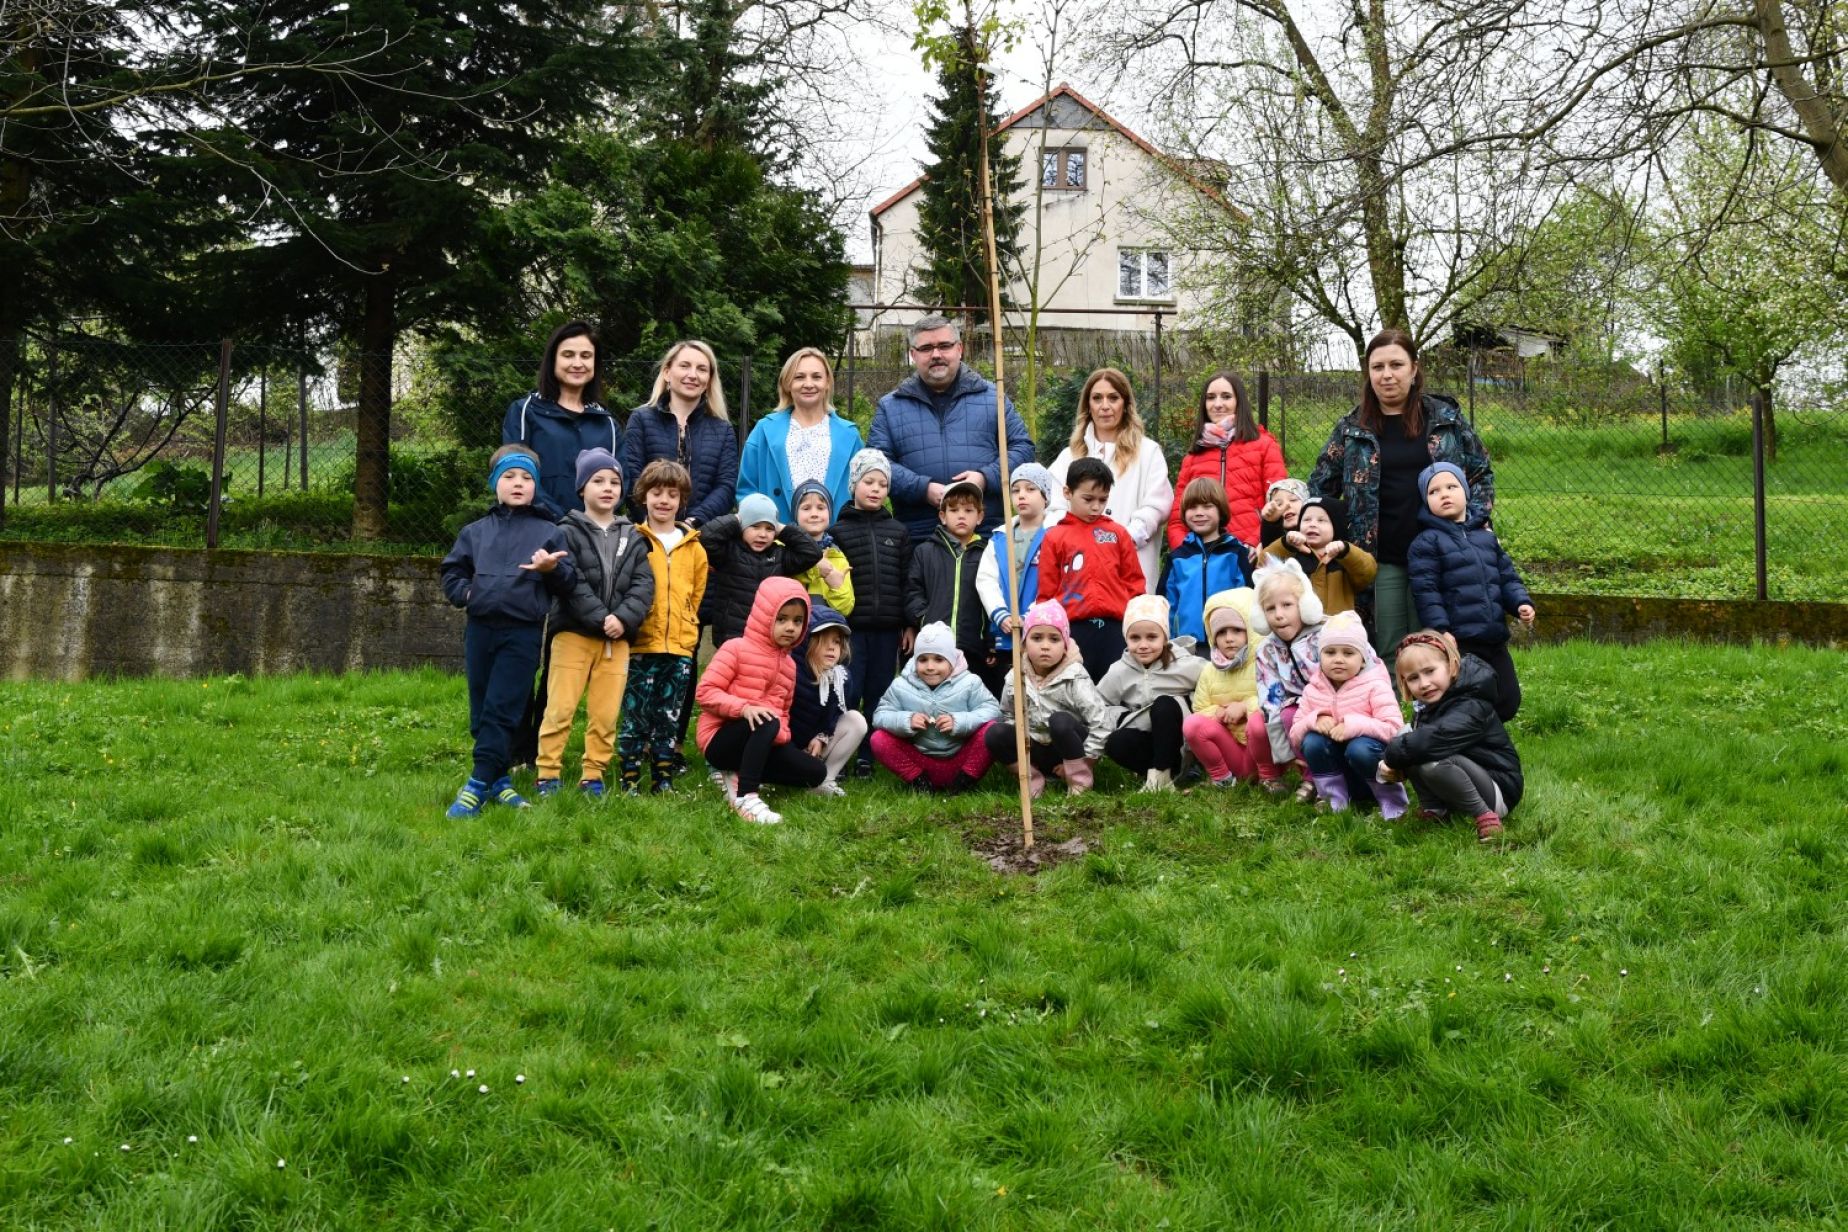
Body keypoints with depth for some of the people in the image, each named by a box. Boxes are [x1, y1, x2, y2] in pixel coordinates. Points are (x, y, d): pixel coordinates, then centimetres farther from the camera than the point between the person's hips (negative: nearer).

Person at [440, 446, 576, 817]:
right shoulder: (476, 532, 13)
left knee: (501, 711, -7)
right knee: (481, 712, 7)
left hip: (523, 633, -3)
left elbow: (569, 584, 6)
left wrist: (552, 569, -13)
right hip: (480, 629, 3)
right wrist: (466, 591, -2)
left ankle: (478, 786, -7)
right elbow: (451, 574, 17)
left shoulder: (548, 532, 7)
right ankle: (499, 780, 17)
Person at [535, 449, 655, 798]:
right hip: (574, 633, -3)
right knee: (560, 708, -5)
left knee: (606, 713, 4)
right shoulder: (569, 532, 0)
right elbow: (572, 583, -11)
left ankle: (593, 775, 14)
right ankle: (547, 774, 2)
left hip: (617, 638, 4)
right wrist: (600, 618, -19)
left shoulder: (633, 537, 12)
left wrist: (624, 618, -12)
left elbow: (643, 583, 3)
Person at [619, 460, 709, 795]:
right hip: (641, 646, -3)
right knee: (636, 717, -2)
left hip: (680, 648, 3)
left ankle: (664, 780, 15)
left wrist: (687, 631, 10)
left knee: (669, 718, 9)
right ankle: (629, 781, 4)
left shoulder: (694, 548, 11)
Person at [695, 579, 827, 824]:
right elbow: (705, 692, -15)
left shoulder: (789, 664, 12)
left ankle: (736, 775, -2)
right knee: (767, 723, -37)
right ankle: (746, 796, -37)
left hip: (760, 742, 7)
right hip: (719, 739, -7)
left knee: (815, 772, -7)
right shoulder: (736, 648, -9)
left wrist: (781, 735, -7)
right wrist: (744, 708, -30)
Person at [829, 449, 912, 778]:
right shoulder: (839, 530, 2)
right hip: (850, 627, -3)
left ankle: (868, 757, 15)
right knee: (847, 693, -4)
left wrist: (909, 625, 5)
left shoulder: (898, 532, 12)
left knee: (879, 695, 7)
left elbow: (907, 581, 10)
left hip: (887, 629, 3)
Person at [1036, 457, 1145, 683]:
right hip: (1073, 629, -1)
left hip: (1115, 629, 1)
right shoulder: (1055, 538, 5)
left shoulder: (1118, 534, 10)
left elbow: (1133, 583, 12)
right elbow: (1047, 592, 6)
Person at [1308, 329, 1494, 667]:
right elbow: (1320, 488, 12)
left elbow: (1481, 473, 13)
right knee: (1389, 653, 4)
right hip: (1380, 560, 0)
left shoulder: (1445, 418, 6)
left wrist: (1474, 523, 0)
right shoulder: (1352, 428, 6)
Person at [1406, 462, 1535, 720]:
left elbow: (1507, 577, 17)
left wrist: (1521, 603, -2)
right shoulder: (1426, 543, -3)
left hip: (1494, 640, 6)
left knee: (1508, 703, 9)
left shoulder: (1486, 537, 15)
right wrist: (1441, 630, -16)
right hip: (1457, 641, -6)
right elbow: (1426, 592, -9)